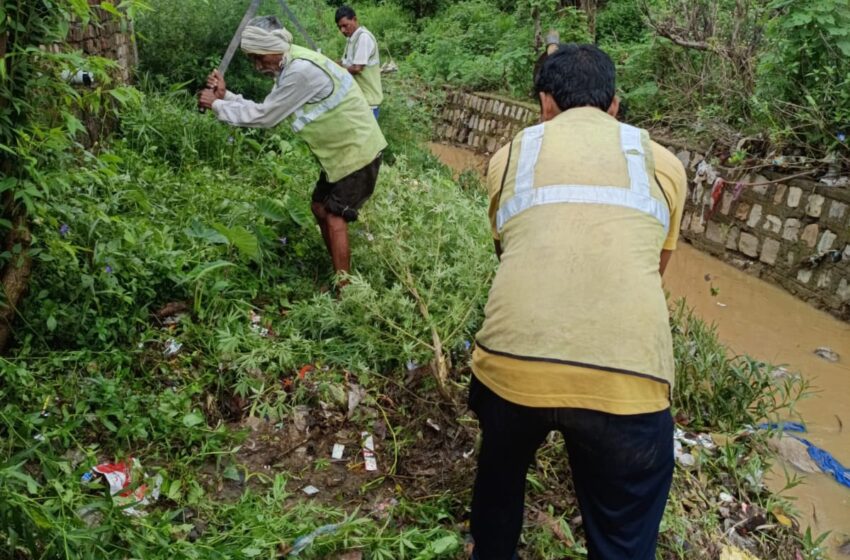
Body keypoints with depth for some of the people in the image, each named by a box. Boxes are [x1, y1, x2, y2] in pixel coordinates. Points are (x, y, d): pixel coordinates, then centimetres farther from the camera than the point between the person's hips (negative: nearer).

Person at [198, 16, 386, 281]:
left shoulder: (302, 70, -26)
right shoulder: (289, 67, 6)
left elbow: (264, 116, -21)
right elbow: (266, 111, 6)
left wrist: (216, 105, -11)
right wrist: (226, 96, -4)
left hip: (357, 150, -10)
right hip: (341, 150, 10)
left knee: (335, 218, -9)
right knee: (320, 209, 13)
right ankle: (342, 276, 23)